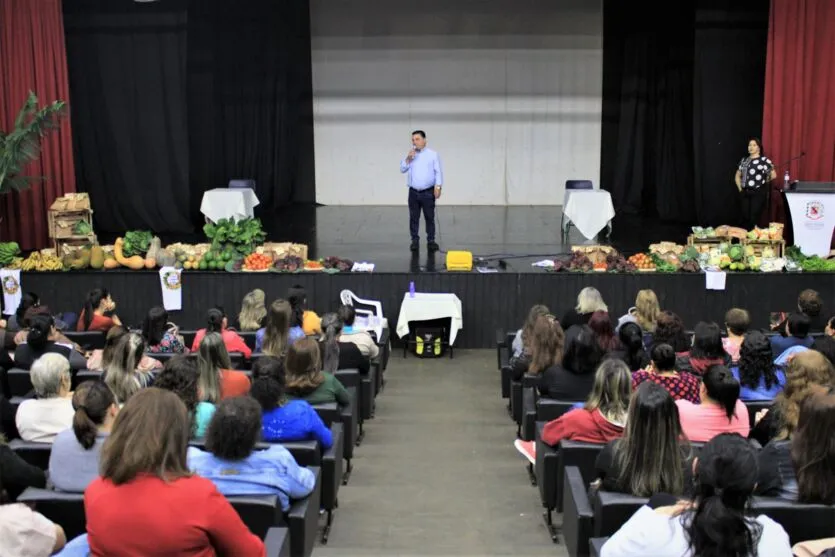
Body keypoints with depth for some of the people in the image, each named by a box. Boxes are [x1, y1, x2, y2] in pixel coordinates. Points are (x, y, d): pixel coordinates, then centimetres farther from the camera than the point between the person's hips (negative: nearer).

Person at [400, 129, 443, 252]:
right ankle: (415, 240, 13)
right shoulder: (410, 155, 12)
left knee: (429, 218, 1)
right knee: (413, 218, 4)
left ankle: (431, 241, 8)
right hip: (413, 192, 3)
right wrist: (408, 159, -9)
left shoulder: (433, 154, 1)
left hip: (428, 192, -3)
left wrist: (438, 186, -13)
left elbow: (438, 172, -3)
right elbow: (402, 169, 5)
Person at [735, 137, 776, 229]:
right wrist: (740, 188, 10)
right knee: (745, 218, 6)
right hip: (745, 193, 5)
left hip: (758, 193, -5)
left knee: (754, 218, -5)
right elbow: (737, 176, 21)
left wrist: (763, 182, 5)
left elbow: (773, 175, -8)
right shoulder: (744, 160, 13)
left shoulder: (764, 160, -5)